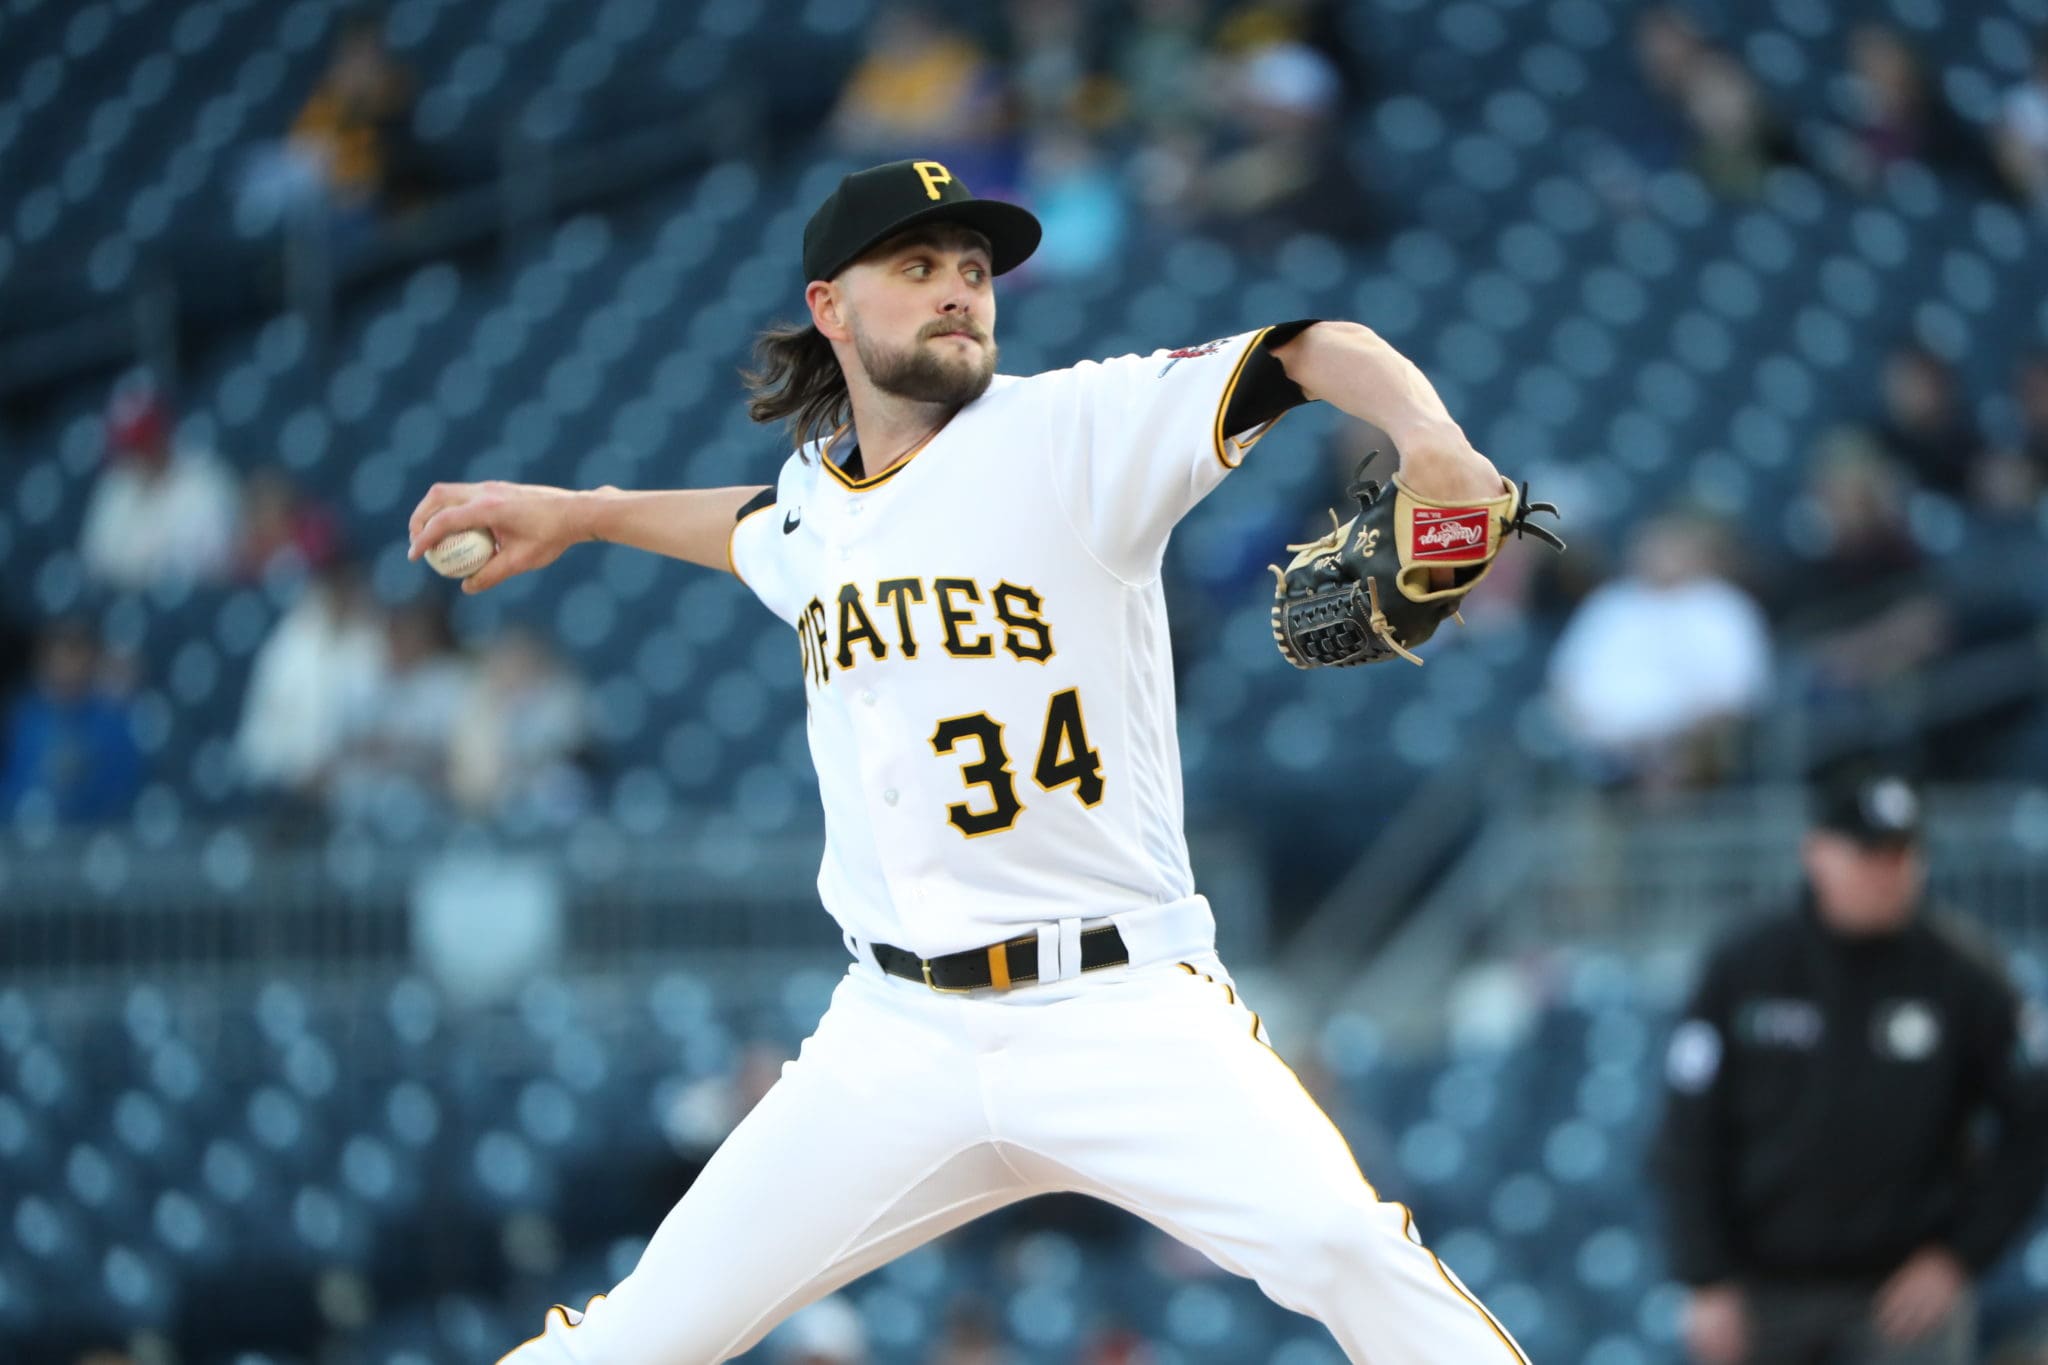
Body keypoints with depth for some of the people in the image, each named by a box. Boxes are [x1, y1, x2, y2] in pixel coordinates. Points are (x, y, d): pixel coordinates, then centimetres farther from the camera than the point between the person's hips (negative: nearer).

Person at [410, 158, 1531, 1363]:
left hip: (1122, 1015, -4)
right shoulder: (811, 506, 12)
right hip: (898, 1035, 5)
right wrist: (579, 516, 37)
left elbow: (1314, 353, -16)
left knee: (1335, 1242, -28)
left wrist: (1429, 439, -34)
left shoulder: (1072, 432, -5)